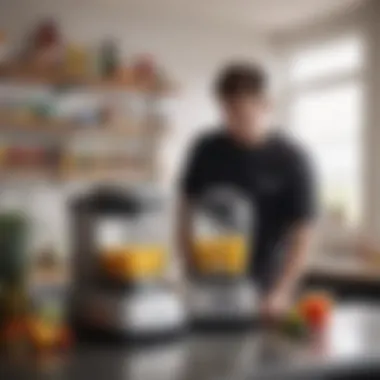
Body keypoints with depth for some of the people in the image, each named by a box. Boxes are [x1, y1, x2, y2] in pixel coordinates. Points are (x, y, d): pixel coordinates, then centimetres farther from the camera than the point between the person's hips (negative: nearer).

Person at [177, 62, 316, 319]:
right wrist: (191, 273, 0)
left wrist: (281, 293, -17)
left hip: (262, 292, -2)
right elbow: (187, 209, 6)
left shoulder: (292, 161, -10)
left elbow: (302, 233, -10)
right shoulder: (207, 150, -1)